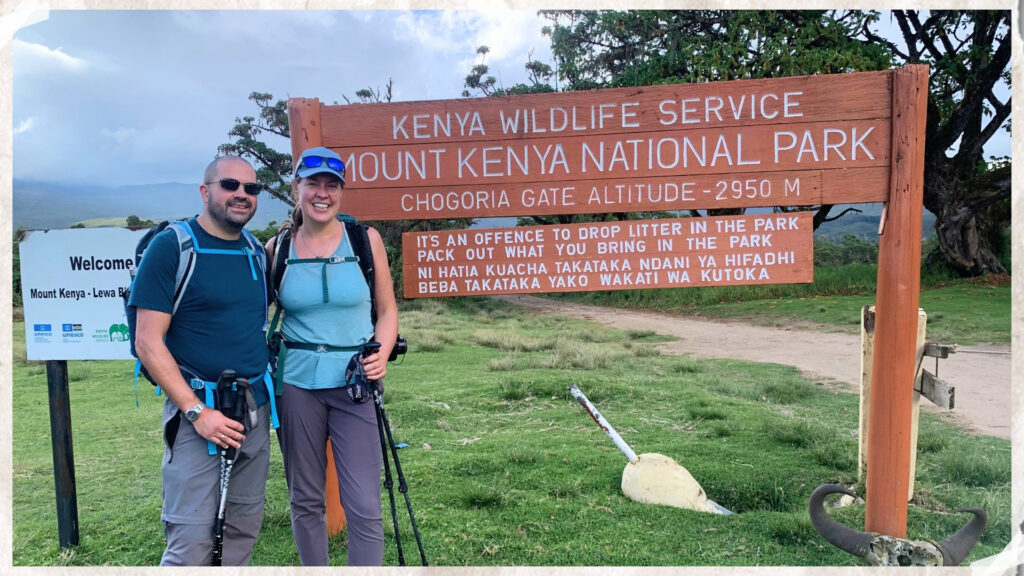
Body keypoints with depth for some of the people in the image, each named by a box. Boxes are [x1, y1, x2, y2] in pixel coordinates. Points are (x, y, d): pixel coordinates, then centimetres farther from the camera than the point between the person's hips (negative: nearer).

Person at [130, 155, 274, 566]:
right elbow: (148, 342, -11)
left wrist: (266, 392, 9)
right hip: (199, 408, -6)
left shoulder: (257, 252, 11)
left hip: (256, 408, 6)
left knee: (244, 530, 12)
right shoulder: (171, 247, -8)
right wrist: (196, 411, -16)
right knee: (192, 541, -4)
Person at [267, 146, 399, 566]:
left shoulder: (365, 239, 0)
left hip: (354, 385, -1)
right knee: (305, 500, 12)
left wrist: (382, 355, -10)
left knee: (364, 506, -3)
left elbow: (387, 310, 6)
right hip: (297, 385, 2)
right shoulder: (277, 248, 2)